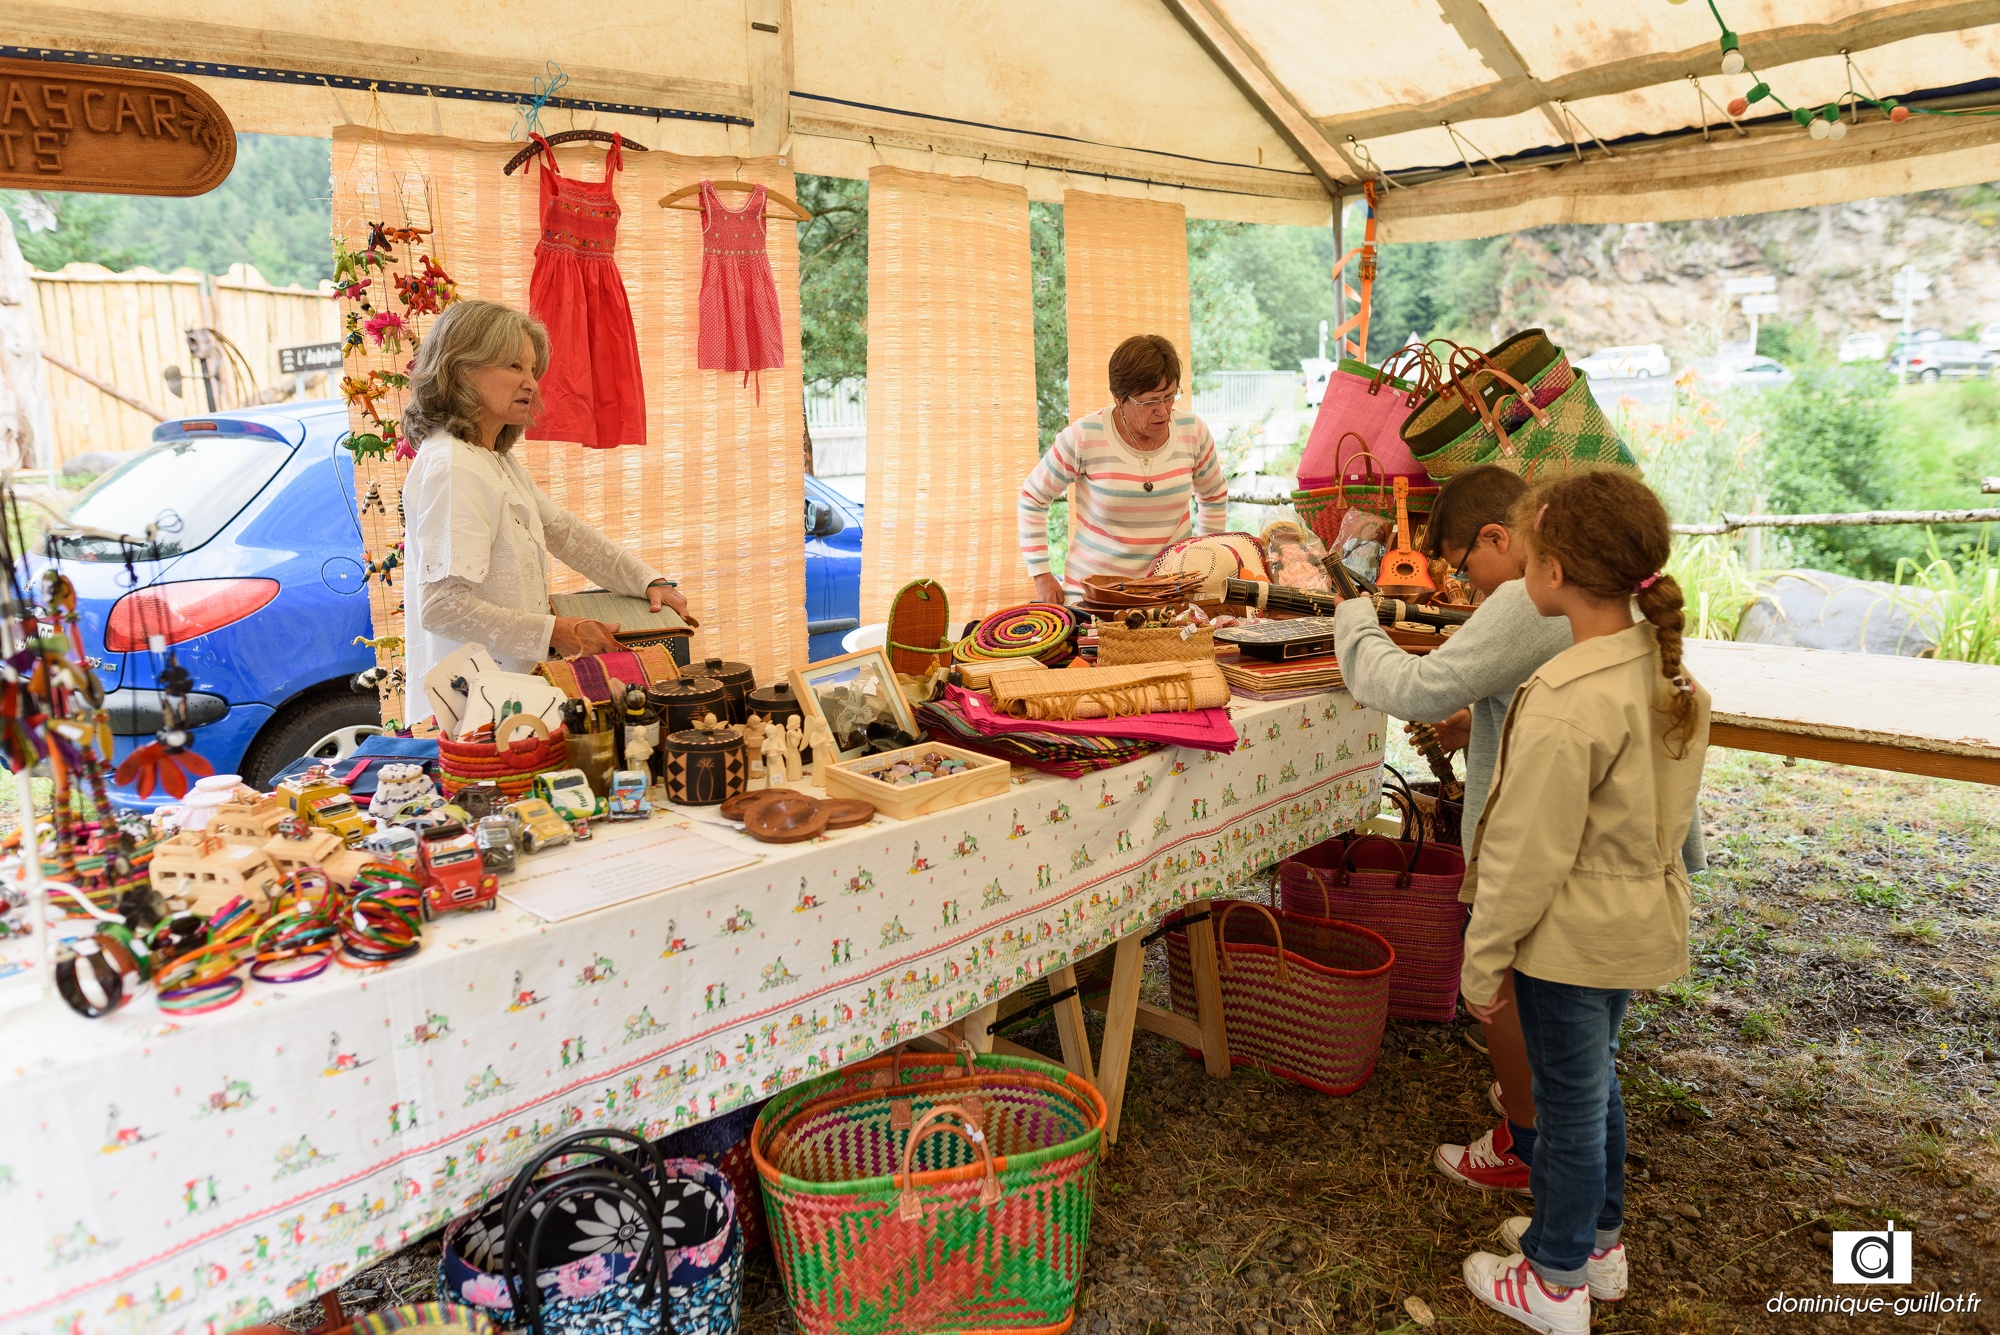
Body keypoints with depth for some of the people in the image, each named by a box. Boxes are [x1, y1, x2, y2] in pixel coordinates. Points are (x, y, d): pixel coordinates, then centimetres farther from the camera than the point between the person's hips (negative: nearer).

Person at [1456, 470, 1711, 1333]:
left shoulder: (1565, 703, -29)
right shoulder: (1669, 672, -3)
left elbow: (1528, 859, -23)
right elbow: (1669, 813, 10)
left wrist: (1484, 961, -13)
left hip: (1572, 937, -8)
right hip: (1640, 921, 8)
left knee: (1571, 1101, 10)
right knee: (1596, 1080, 25)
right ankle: (1597, 1240, 45)